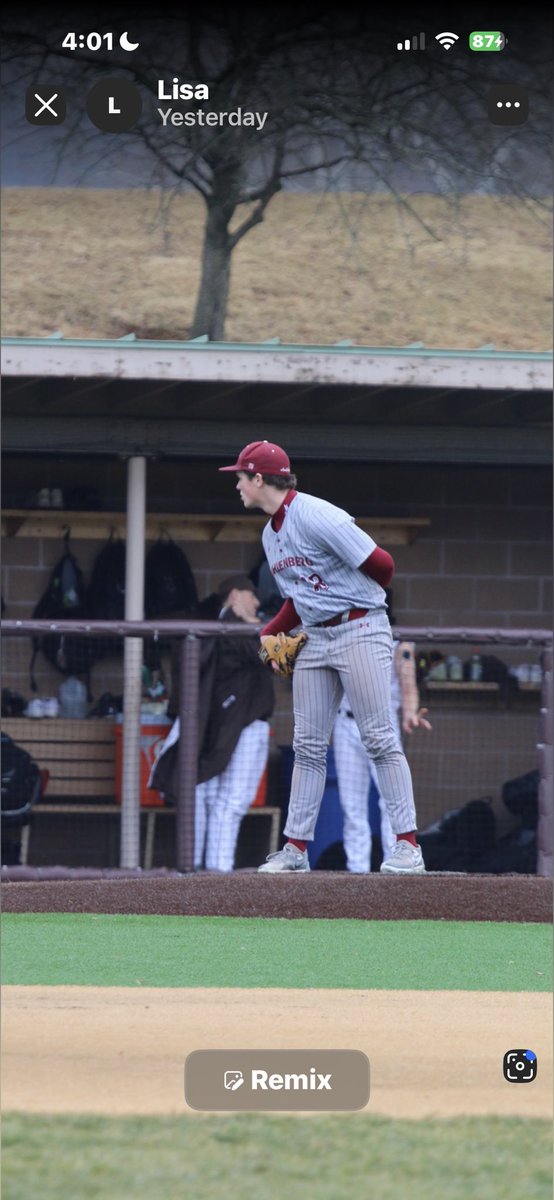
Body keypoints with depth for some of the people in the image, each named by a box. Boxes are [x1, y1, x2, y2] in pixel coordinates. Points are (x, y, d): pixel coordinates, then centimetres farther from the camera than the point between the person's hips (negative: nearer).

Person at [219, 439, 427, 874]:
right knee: (308, 746, 7)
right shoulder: (271, 534, 15)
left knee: (380, 738, -9)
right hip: (315, 639, 9)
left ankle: (408, 844, -9)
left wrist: (356, 599, 2)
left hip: (360, 631, -9)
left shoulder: (316, 517, -15)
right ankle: (296, 847, 11)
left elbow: (380, 565, -17)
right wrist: (271, 632, 7)